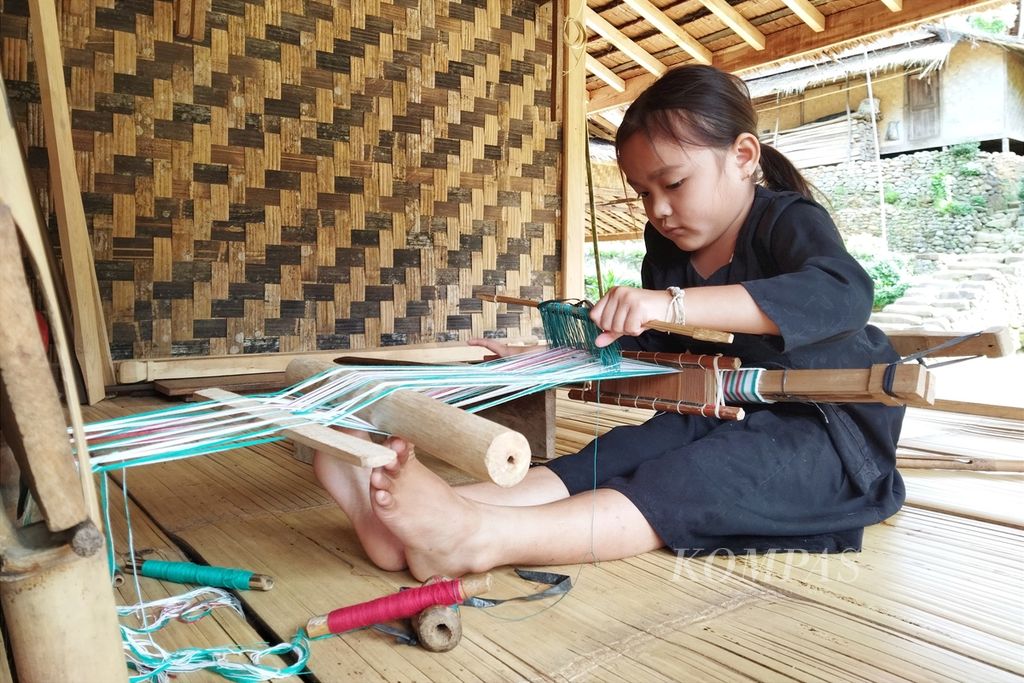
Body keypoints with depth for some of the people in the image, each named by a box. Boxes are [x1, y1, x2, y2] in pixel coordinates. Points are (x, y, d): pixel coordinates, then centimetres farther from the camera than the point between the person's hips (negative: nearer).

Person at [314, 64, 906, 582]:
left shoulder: (789, 221, -14)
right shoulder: (669, 248, 8)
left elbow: (844, 294, -36)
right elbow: (645, 346, 13)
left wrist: (674, 302, -45)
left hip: (826, 429, -5)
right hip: (725, 416, 6)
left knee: (682, 481, -33)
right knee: (606, 459, -21)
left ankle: (481, 536, -53)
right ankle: (406, 522, -40)